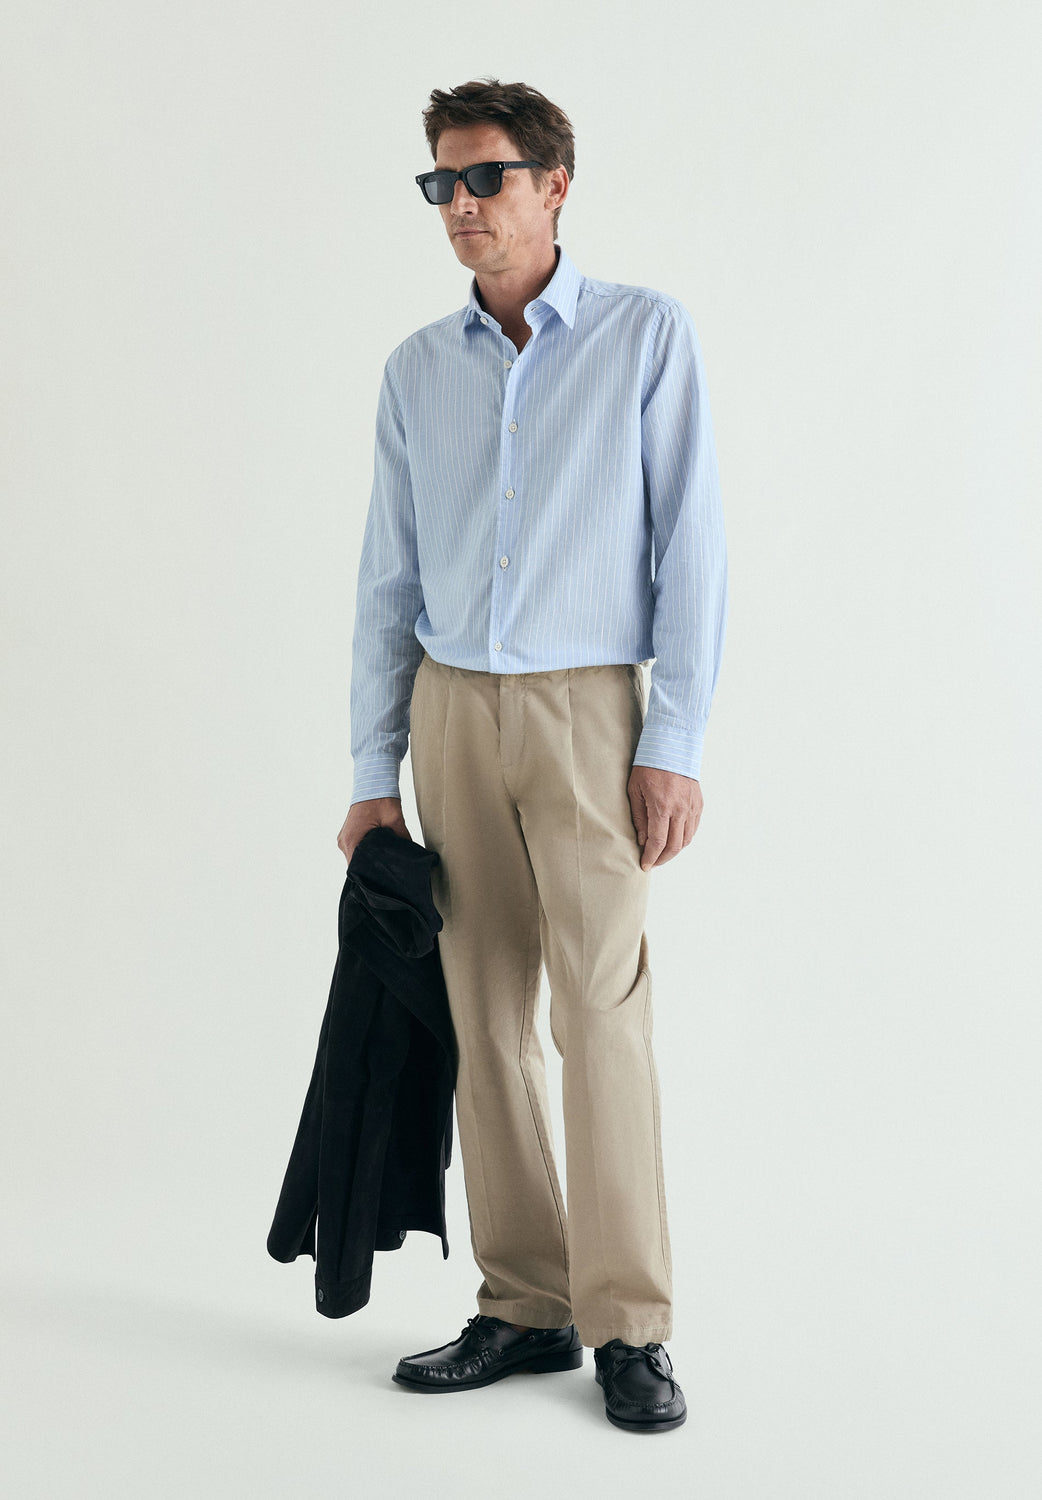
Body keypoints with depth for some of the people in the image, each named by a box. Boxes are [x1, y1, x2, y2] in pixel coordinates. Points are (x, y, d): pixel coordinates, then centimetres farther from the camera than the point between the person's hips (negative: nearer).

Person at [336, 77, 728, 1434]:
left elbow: (690, 548, -5)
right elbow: (390, 579, 12)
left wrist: (677, 744, -12)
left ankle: (629, 1327, -2)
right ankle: (525, 1307, 12)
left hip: (587, 710, -4)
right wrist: (374, 773, 8)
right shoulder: (417, 369, 10)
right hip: (453, 711, 4)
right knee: (487, 1021, 4)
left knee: (602, 1013, -9)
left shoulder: (647, 335, -1)